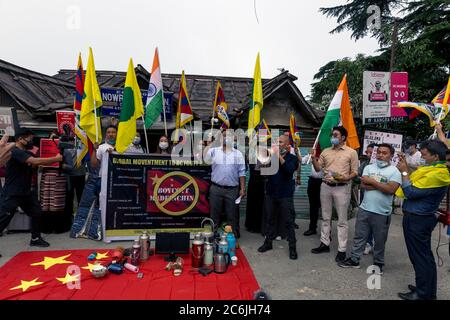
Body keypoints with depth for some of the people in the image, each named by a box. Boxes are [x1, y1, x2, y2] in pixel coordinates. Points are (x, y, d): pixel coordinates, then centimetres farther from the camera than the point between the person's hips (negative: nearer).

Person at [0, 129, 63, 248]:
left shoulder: (27, 153, 12)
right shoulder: (15, 152, -20)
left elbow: (38, 163, 6)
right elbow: (36, 161, -32)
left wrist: (56, 160, -9)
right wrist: (56, 159, -23)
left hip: (26, 192, 9)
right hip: (11, 194, -9)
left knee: (37, 213, 12)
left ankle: (35, 239, 27)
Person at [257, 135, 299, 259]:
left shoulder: (292, 158, 0)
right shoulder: (272, 155, 9)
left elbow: (289, 170, -20)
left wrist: (279, 156, -22)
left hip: (285, 195, -3)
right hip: (270, 193, 4)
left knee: (289, 222, 2)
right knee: (270, 219, 13)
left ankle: (292, 248, 11)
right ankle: (268, 242, 27)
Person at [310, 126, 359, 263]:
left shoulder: (351, 152, -1)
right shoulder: (326, 151, 11)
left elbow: (354, 172, -2)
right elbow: (317, 168, 10)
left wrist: (345, 178, -21)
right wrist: (313, 157, -7)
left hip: (342, 188, -4)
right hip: (326, 186, 4)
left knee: (342, 220, 2)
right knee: (325, 217, 12)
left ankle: (342, 249, 10)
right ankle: (324, 244, 24)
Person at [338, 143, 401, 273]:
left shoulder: (394, 171, -6)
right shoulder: (369, 167, 4)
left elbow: (391, 190, -19)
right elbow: (363, 185, -8)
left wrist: (372, 181, -14)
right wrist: (382, 186, -14)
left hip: (382, 213, -3)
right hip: (364, 209, 3)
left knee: (379, 241, 12)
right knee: (359, 236, 13)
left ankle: (378, 263, 30)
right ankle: (354, 259, 25)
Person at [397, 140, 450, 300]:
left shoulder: (437, 174, -22)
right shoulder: (431, 169, 9)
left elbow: (411, 192, -20)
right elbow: (414, 184, 12)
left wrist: (404, 171, -11)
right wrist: (405, 168, 7)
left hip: (418, 220, -10)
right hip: (419, 218, 10)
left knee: (420, 257, 1)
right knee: (425, 256, 18)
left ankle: (423, 294, 13)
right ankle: (429, 290, 32)